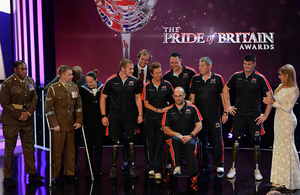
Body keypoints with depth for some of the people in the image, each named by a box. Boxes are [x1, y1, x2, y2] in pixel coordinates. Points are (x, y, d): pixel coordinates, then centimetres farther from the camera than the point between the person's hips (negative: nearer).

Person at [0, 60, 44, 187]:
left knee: (29, 145, 9)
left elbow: (34, 98, 8)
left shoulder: (30, 81, 7)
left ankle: (32, 173, 18)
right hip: (11, 120, -5)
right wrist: (19, 116, -12)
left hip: (27, 119, 5)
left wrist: (28, 113, -6)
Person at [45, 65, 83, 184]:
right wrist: (54, 124, -12)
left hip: (71, 125, 4)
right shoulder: (53, 88, -5)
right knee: (57, 152, 2)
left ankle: (69, 173, 22)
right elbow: (48, 108, -6)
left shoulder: (74, 87, 9)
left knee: (71, 150, 10)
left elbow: (78, 105, 13)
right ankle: (54, 176, 13)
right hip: (59, 125, -4)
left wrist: (79, 120, 5)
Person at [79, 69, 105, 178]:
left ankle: (97, 169, 10)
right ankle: (89, 169, 14)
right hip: (88, 121, 0)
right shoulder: (83, 89, -1)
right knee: (89, 144, 5)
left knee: (99, 145, 2)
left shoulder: (102, 88, 1)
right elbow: (81, 106, 2)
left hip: (99, 121, 1)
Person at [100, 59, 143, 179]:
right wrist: (103, 115, -1)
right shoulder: (111, 81, -3)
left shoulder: (134, 81, 3)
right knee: (115, 143, 1)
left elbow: (138, 98, 12)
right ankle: (113, 167, 14)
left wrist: (140, 114, 6)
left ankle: (133, 167, 11)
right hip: (115, 116, -1)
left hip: (130, 116, 2)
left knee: (131, 141, 1)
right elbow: (103, 98, 3)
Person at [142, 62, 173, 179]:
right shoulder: (147, 86, 3)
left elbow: (173, 99, 14)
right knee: (152, 143, 7)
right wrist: (158, 110, -8)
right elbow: (146, 103, 2)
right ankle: (153, 167, 19)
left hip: (162, 118, -1)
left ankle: (157, 170, -8)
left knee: (160, 144, -7)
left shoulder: (167, 85, 3)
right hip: (149, 118, 1)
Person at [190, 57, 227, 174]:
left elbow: (223, 95, 2)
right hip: (199, 115, 3)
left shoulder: (217, 79, 1)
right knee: (201, 140, 8)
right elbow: (192, 97, 10)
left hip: (214, 116, -3)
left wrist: (225, 112, -2)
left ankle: (219, 165, 8)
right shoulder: (195, 80, 8)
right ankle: (204, 165, 21)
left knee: (217, 140, -2)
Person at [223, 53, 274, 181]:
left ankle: (257, 170, 14)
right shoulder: (236, 76, 3)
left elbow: (270, 97, -1)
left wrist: (265, 115, -5)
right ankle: (233, 168, 14)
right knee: (236, 141, 2)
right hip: (238, 114, 1)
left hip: (255, 115, -1)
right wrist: (228, 106, 10)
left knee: (256, 143, 2)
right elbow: (225, 89, 17)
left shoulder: (260, 78, -3)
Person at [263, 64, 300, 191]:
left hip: (287, 121, -9)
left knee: (287, 148, -2)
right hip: (278, 119, 9)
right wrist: (269, 100, 0)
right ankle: (280, 180, 22)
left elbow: (288, 108, -18)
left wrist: (273, 103, -17)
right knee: (278, 147, 12)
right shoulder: (281, 86, 10)